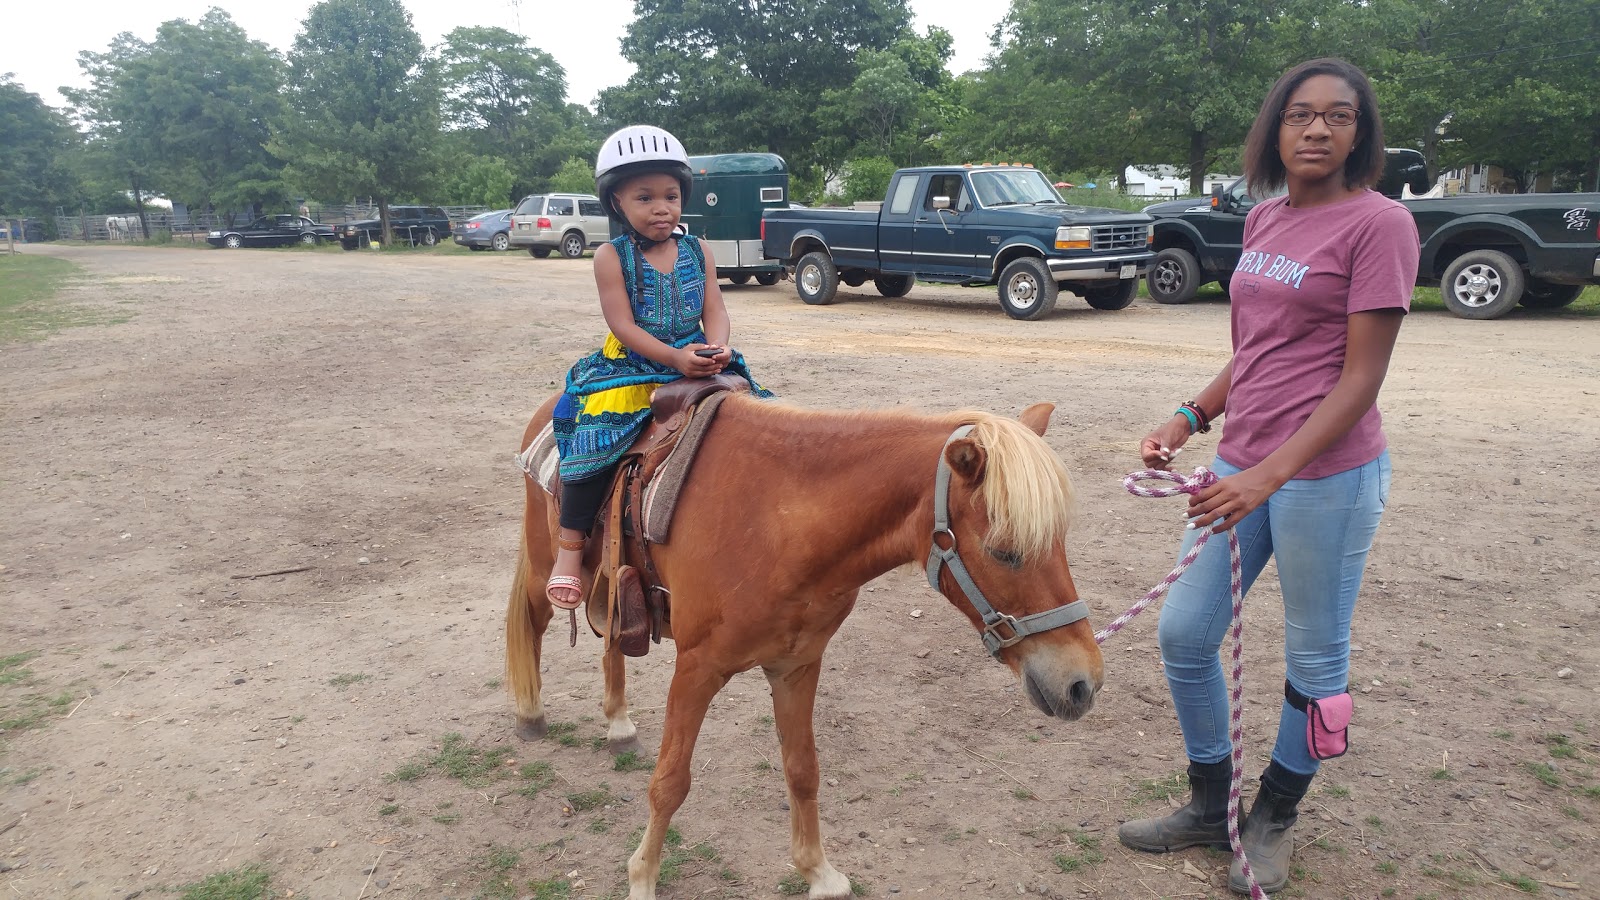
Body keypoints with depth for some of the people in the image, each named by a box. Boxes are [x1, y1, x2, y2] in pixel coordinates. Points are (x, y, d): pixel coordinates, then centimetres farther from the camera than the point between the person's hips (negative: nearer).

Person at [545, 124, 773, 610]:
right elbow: (623, 323, -13)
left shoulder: (697, 252, 7)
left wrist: (718, 347, -21)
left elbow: (714, 310, 2)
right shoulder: (611, 257, -5)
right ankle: (570, 548, -12)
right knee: (595, 441, -24)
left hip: (697, 363, 4)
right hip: (630, 368, -4)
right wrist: (675, 356, -25)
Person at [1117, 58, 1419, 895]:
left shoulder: (1378, 223, -11)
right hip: (1240, 463, 7)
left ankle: (1274, 821, 32)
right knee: (1183, 634, 10)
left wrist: (1270, 475, -23)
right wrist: (1189, 419, 3)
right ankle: (1209, 806, 31)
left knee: (1314, 659, 10)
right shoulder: (1263, 219, 10)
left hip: (1327, 473, -7)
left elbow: (1360, 378, -15)